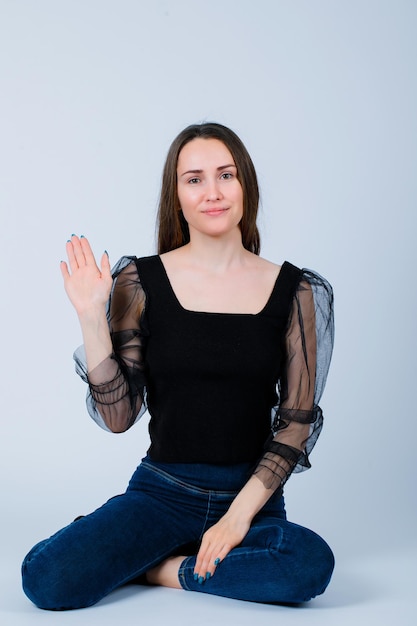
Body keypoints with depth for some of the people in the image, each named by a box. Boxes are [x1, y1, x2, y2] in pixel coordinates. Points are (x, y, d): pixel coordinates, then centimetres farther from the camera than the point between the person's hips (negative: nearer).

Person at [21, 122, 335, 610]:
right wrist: (92, 317, -13)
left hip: (253, 497, 2)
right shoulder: (140, 281, -1)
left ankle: (150, 568, -6)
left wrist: (241, 512, -9)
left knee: (311, 563, -31)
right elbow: (118, 415, -3)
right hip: (161, 492, -1)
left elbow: (298, 419, 1)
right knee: (48, 579, -25)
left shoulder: (292, 290, 0)